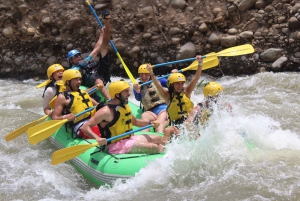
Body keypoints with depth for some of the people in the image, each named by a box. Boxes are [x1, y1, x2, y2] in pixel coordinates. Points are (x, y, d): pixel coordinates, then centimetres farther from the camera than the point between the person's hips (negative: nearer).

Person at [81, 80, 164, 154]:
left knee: (158, 139, 13)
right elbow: (85, 127, -23)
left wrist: (150, 123, 10)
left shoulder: (125, 107, 9)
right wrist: (97, 138, -42)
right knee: (154, 148, -21)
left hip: (128, 139, 10)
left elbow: (135, 122, 28)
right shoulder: (106, 111, -18)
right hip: (116, 145, -10)